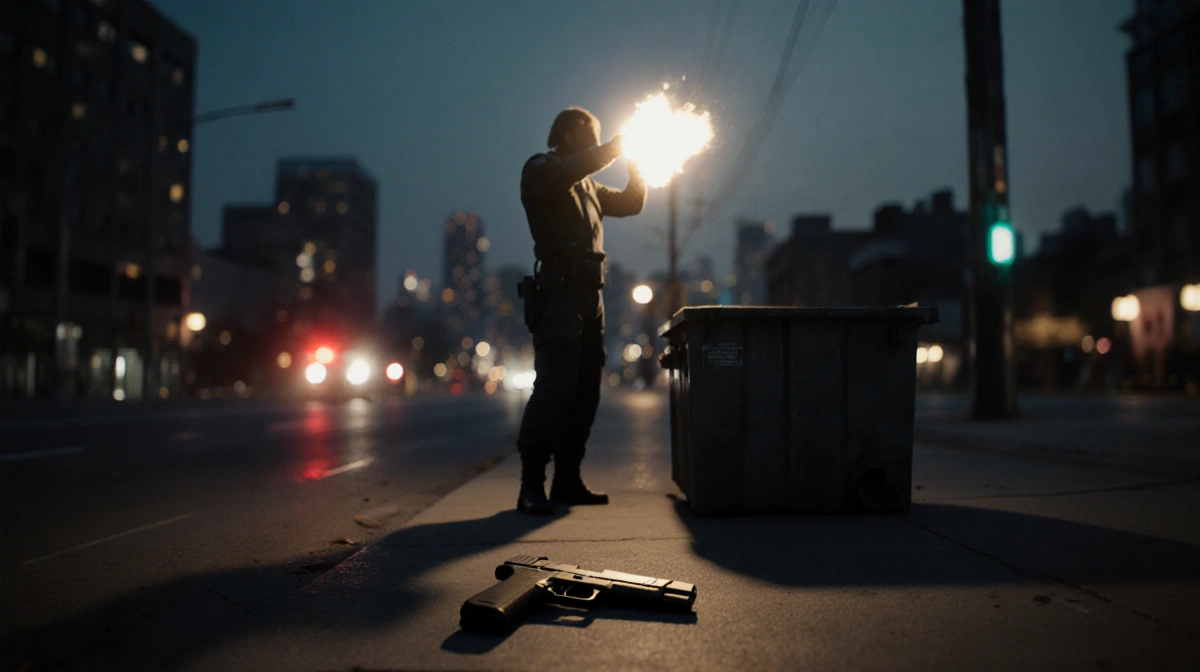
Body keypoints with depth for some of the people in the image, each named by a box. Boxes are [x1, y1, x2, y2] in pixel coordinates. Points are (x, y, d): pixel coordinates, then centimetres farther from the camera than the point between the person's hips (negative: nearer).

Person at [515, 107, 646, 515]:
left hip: (590, 291, 9)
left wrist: (637, 167, 16)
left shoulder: (586, 184, 28)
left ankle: (567, 481, 11)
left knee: (586, 389, 5)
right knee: (556, 386, -17)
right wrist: (616, 147, -9)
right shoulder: (539, 169, 4)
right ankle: (531, 485, -14)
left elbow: (630, 204, 31)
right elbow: (568, 171, -18)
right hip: (560, 288, -9)